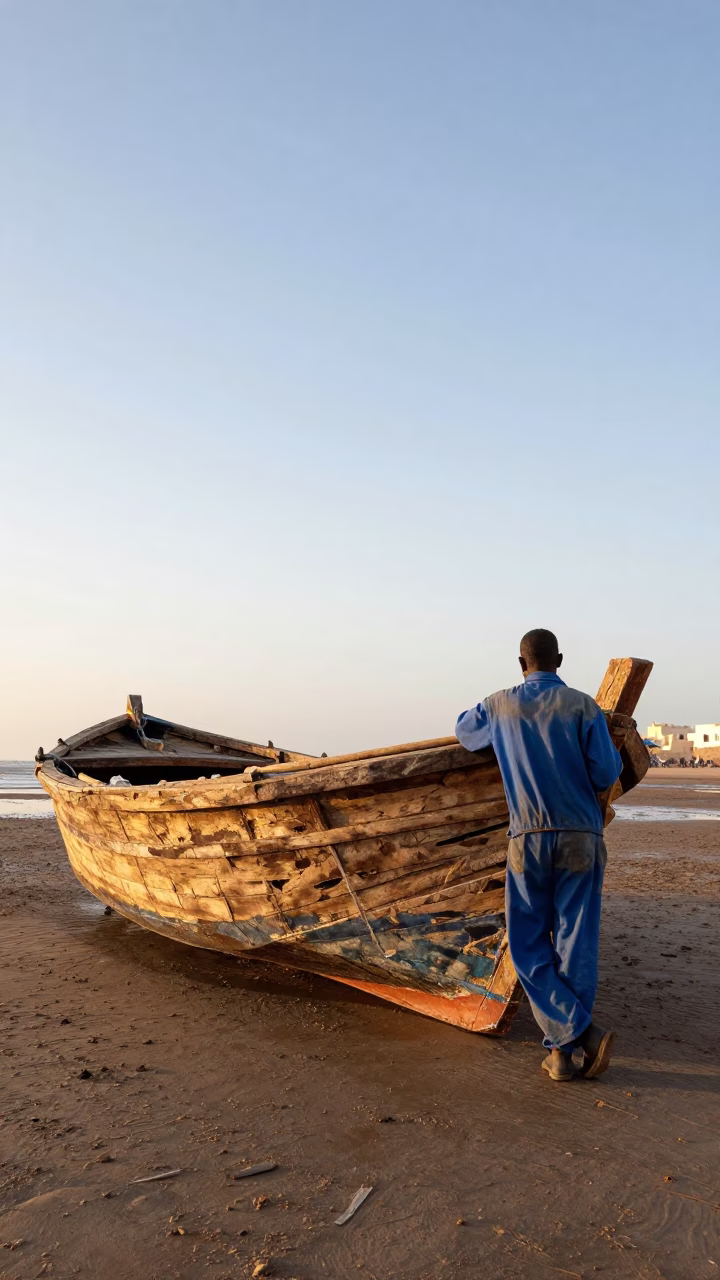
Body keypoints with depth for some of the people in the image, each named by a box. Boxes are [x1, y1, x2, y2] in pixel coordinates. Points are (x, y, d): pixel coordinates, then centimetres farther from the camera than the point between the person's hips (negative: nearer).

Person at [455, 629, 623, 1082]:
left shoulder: (500, 705, 4)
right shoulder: (583, 706, -3)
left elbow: (465, 732, 24)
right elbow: (606, 776, -4)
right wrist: (616, 751, 17)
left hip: (528, 838, 0)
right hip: (581, 838, 0)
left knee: (530, 946, 9)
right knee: (575, 945, 7)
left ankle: (582, 1032, -4)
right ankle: (562, 1049, 11)